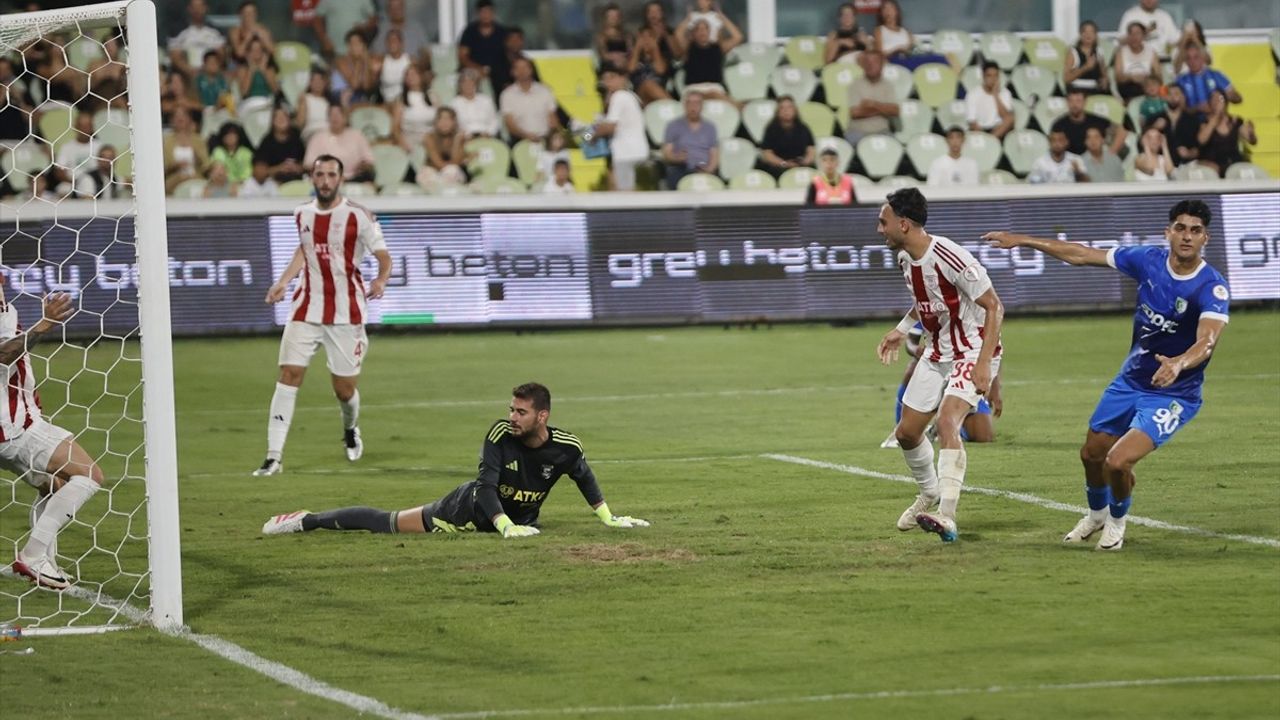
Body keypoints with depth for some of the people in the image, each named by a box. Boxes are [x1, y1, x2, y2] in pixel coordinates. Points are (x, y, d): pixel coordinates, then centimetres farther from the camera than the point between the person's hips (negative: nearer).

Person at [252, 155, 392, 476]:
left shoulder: (358, 216, -8)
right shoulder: (302, 214, 6)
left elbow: (383, 256, -9)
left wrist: (381, 280, -29)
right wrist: (284, 281, 18)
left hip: (346, 314, -3)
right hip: (306, 311, 3)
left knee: (345, 389, 4)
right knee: (289, 375, -12)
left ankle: (351, 429, 41)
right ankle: (274, 457, -12)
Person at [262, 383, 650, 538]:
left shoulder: (566, 447, -20)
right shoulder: (500, 434, -28)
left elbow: (585, 478, 2)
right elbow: (486, 486, -32)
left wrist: (608, 517, 2)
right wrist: (505, 526, -45)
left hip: (521, 520, 3)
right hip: (472, 507, -3)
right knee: (386, 523, 2)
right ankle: (306, 521, 15)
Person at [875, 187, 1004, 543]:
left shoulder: (949, 258, -25)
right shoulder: (906, 259, 1)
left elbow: (994, 307, -22)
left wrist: (984, 363, -28)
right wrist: (902, 329, 14)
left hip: (973, 354, -9)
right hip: (937, 353, 9)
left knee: (947, 421, -29)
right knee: (906, 432, 11)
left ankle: (947, 517, -35)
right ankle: (929, 493, 39)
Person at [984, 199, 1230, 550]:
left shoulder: (1212, 288, -25)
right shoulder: (1148, 259, -9)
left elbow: (1206, 342, -40)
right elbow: (1083, 255, 1)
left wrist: (1177, 364, -61)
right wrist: (1021, 241, 3)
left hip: (1172, 395, -6)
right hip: (1129, 382, 6)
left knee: (1118, 462, -19)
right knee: (1092, 454, 18)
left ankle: (1117, 521, 15)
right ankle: (1096, 514, 51)